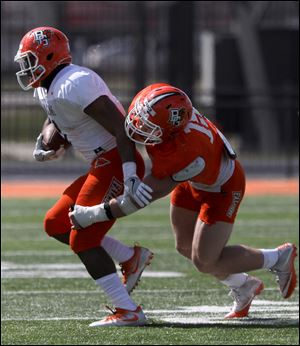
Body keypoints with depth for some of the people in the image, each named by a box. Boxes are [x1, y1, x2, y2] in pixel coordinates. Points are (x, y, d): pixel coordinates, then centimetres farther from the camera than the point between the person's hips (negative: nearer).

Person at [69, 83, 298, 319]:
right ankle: (243, 287, 36)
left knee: (205, 262, -4)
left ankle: (279, 258, 16)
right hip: (193, 182, 8)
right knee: (185, 247, 15)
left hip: (221, 189, -8)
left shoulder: (187, 155, -45)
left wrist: (94, 214, -32)